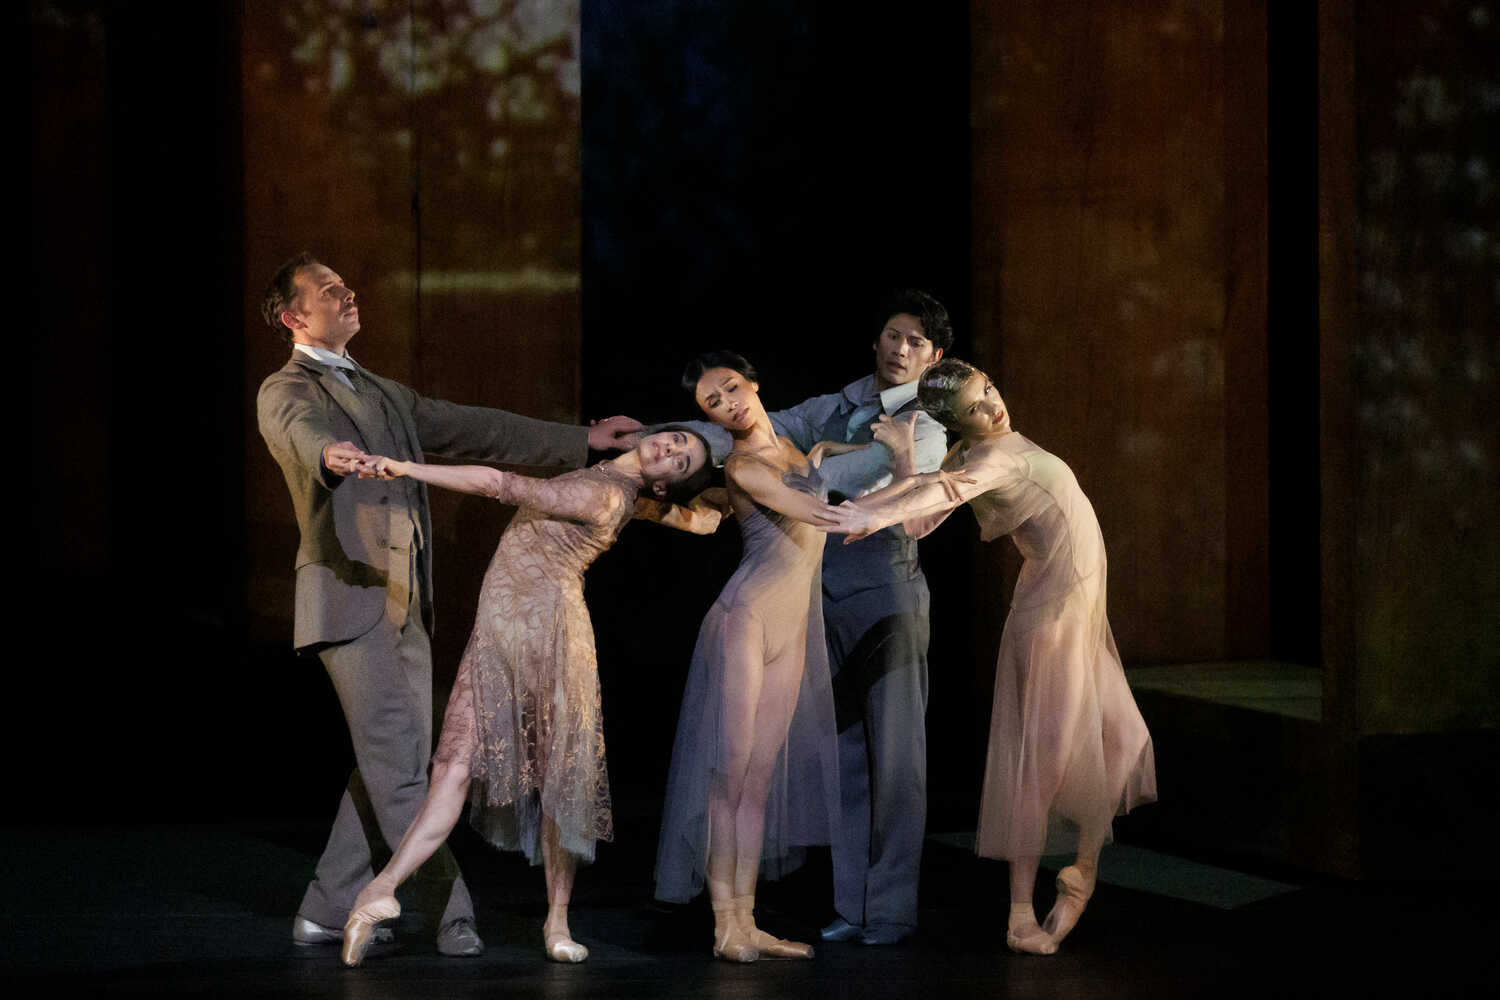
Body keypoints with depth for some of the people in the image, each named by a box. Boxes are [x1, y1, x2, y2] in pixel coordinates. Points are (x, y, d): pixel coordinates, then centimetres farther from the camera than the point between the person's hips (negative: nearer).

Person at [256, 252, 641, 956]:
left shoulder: (384, 394, 24)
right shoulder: (285, 391, -1)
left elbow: (473, 430, 24)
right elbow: (301, 429, -25)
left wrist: (581, 441, 20)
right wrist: (330, 453, -50)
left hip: (405, 601, 8)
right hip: (349, 595, -8)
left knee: (392, 763, 6)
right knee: (397, 763, -10)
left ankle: (327, 911, 12)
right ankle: (450, 911, -9)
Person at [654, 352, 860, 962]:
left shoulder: (794, 448, 14)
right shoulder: (743, 466, -10)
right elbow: (823, 516, -19)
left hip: (790, 628, 7)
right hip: (747, 614, -7)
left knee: (760, 776, 5)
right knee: (730, 768, -8)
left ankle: (745, 923, 4)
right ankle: (725, 925, -9)